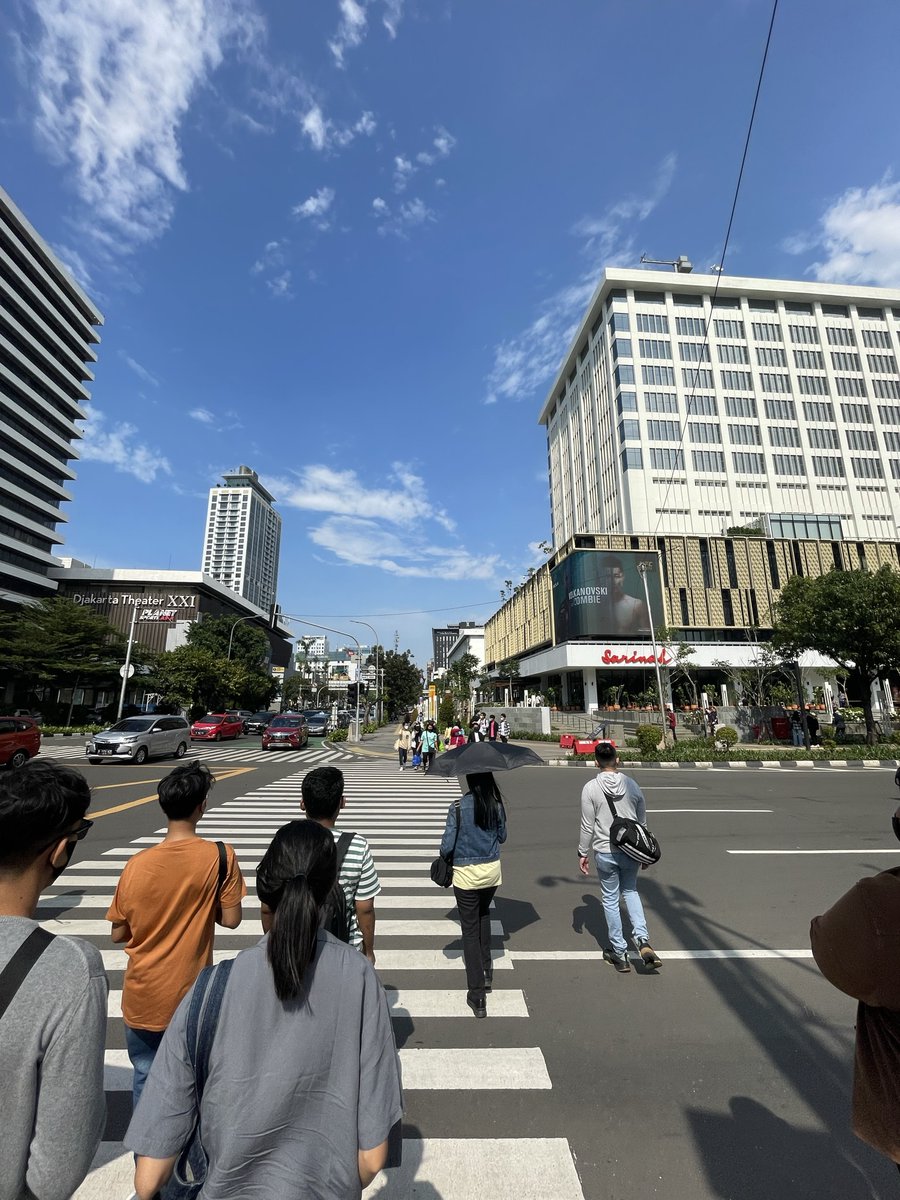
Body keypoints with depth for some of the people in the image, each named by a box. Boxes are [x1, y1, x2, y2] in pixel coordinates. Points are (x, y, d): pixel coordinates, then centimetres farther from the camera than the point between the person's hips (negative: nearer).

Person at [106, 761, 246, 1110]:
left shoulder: (138, 864, -17)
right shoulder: (221, 857, -20)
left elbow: (118, 934, -4)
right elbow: (231, 919, -12)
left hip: (143, 998, 1)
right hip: (192, 994, -1)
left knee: (146, 1078, 23)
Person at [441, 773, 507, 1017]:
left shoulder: (458, 807, -19)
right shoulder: (497, 804, -9)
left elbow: (447, 846, -16)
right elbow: (502, 837, 5)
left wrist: (446, 857, 5)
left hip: (466, 874, -4)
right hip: (492, 871, 4)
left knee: (470, 930, 10)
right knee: (484, 914, 30)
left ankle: (477, 996, 15)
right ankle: (486, 970, 39)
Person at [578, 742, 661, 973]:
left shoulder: (590, 788, -13)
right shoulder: (632, 785, -4)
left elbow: (588, 826, -10)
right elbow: (642, 820, 6)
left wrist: (583, 853, 3)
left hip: (605, 852, -3)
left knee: (610, 899, 14)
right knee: (630, 891, 25)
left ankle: (619, 952, 24)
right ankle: (642, 940, 10)